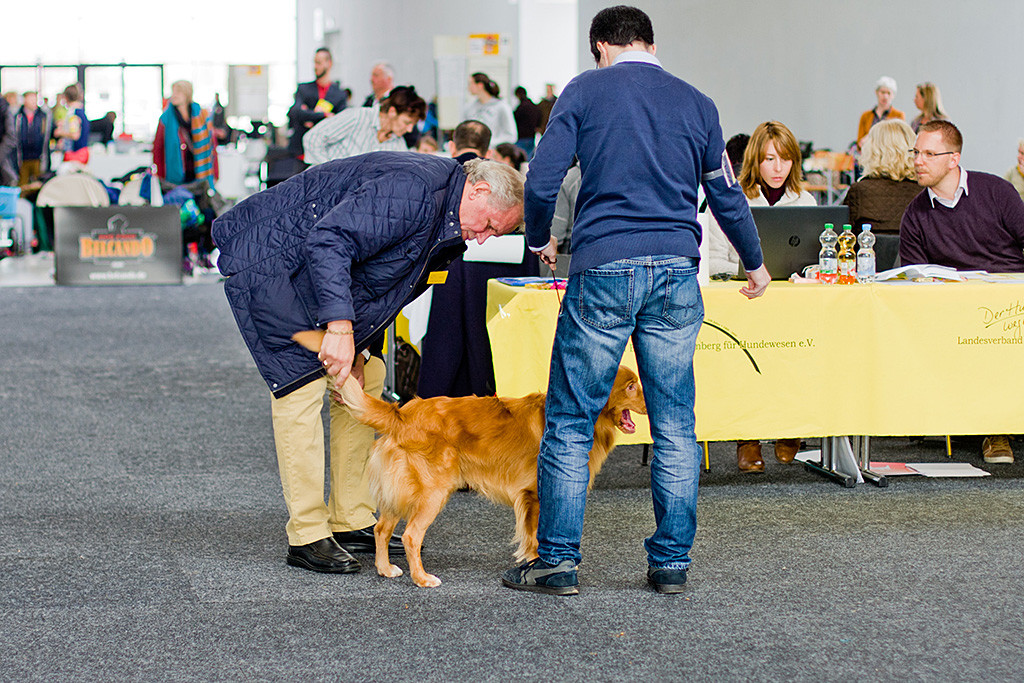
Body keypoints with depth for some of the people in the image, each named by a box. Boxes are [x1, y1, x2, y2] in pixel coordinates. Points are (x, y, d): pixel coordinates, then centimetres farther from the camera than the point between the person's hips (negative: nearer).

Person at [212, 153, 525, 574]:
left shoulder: (450, 232, 4)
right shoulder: (414, 189, -28)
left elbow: (383, 290, 12)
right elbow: (328, 241, -36)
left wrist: (359, 348, -1)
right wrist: (340, 326, -41)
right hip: (264, 259, -10)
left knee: (364, 381, 9)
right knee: (303, 385, -13)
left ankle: (352, 523, 15)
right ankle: (307, 537, -7)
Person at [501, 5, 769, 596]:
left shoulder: (586, 91, 4)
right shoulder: (696, 104, 13)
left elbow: (542, 180, -2)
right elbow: (727, 196, 20)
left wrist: (541, 240, 17)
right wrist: (755, 263, 36)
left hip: (603, 268, -3)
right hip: (676, 271, 3)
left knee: (570, 421, 3)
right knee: (675, 428, 8)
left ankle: (558, 561, 3)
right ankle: (672, 563, 10)